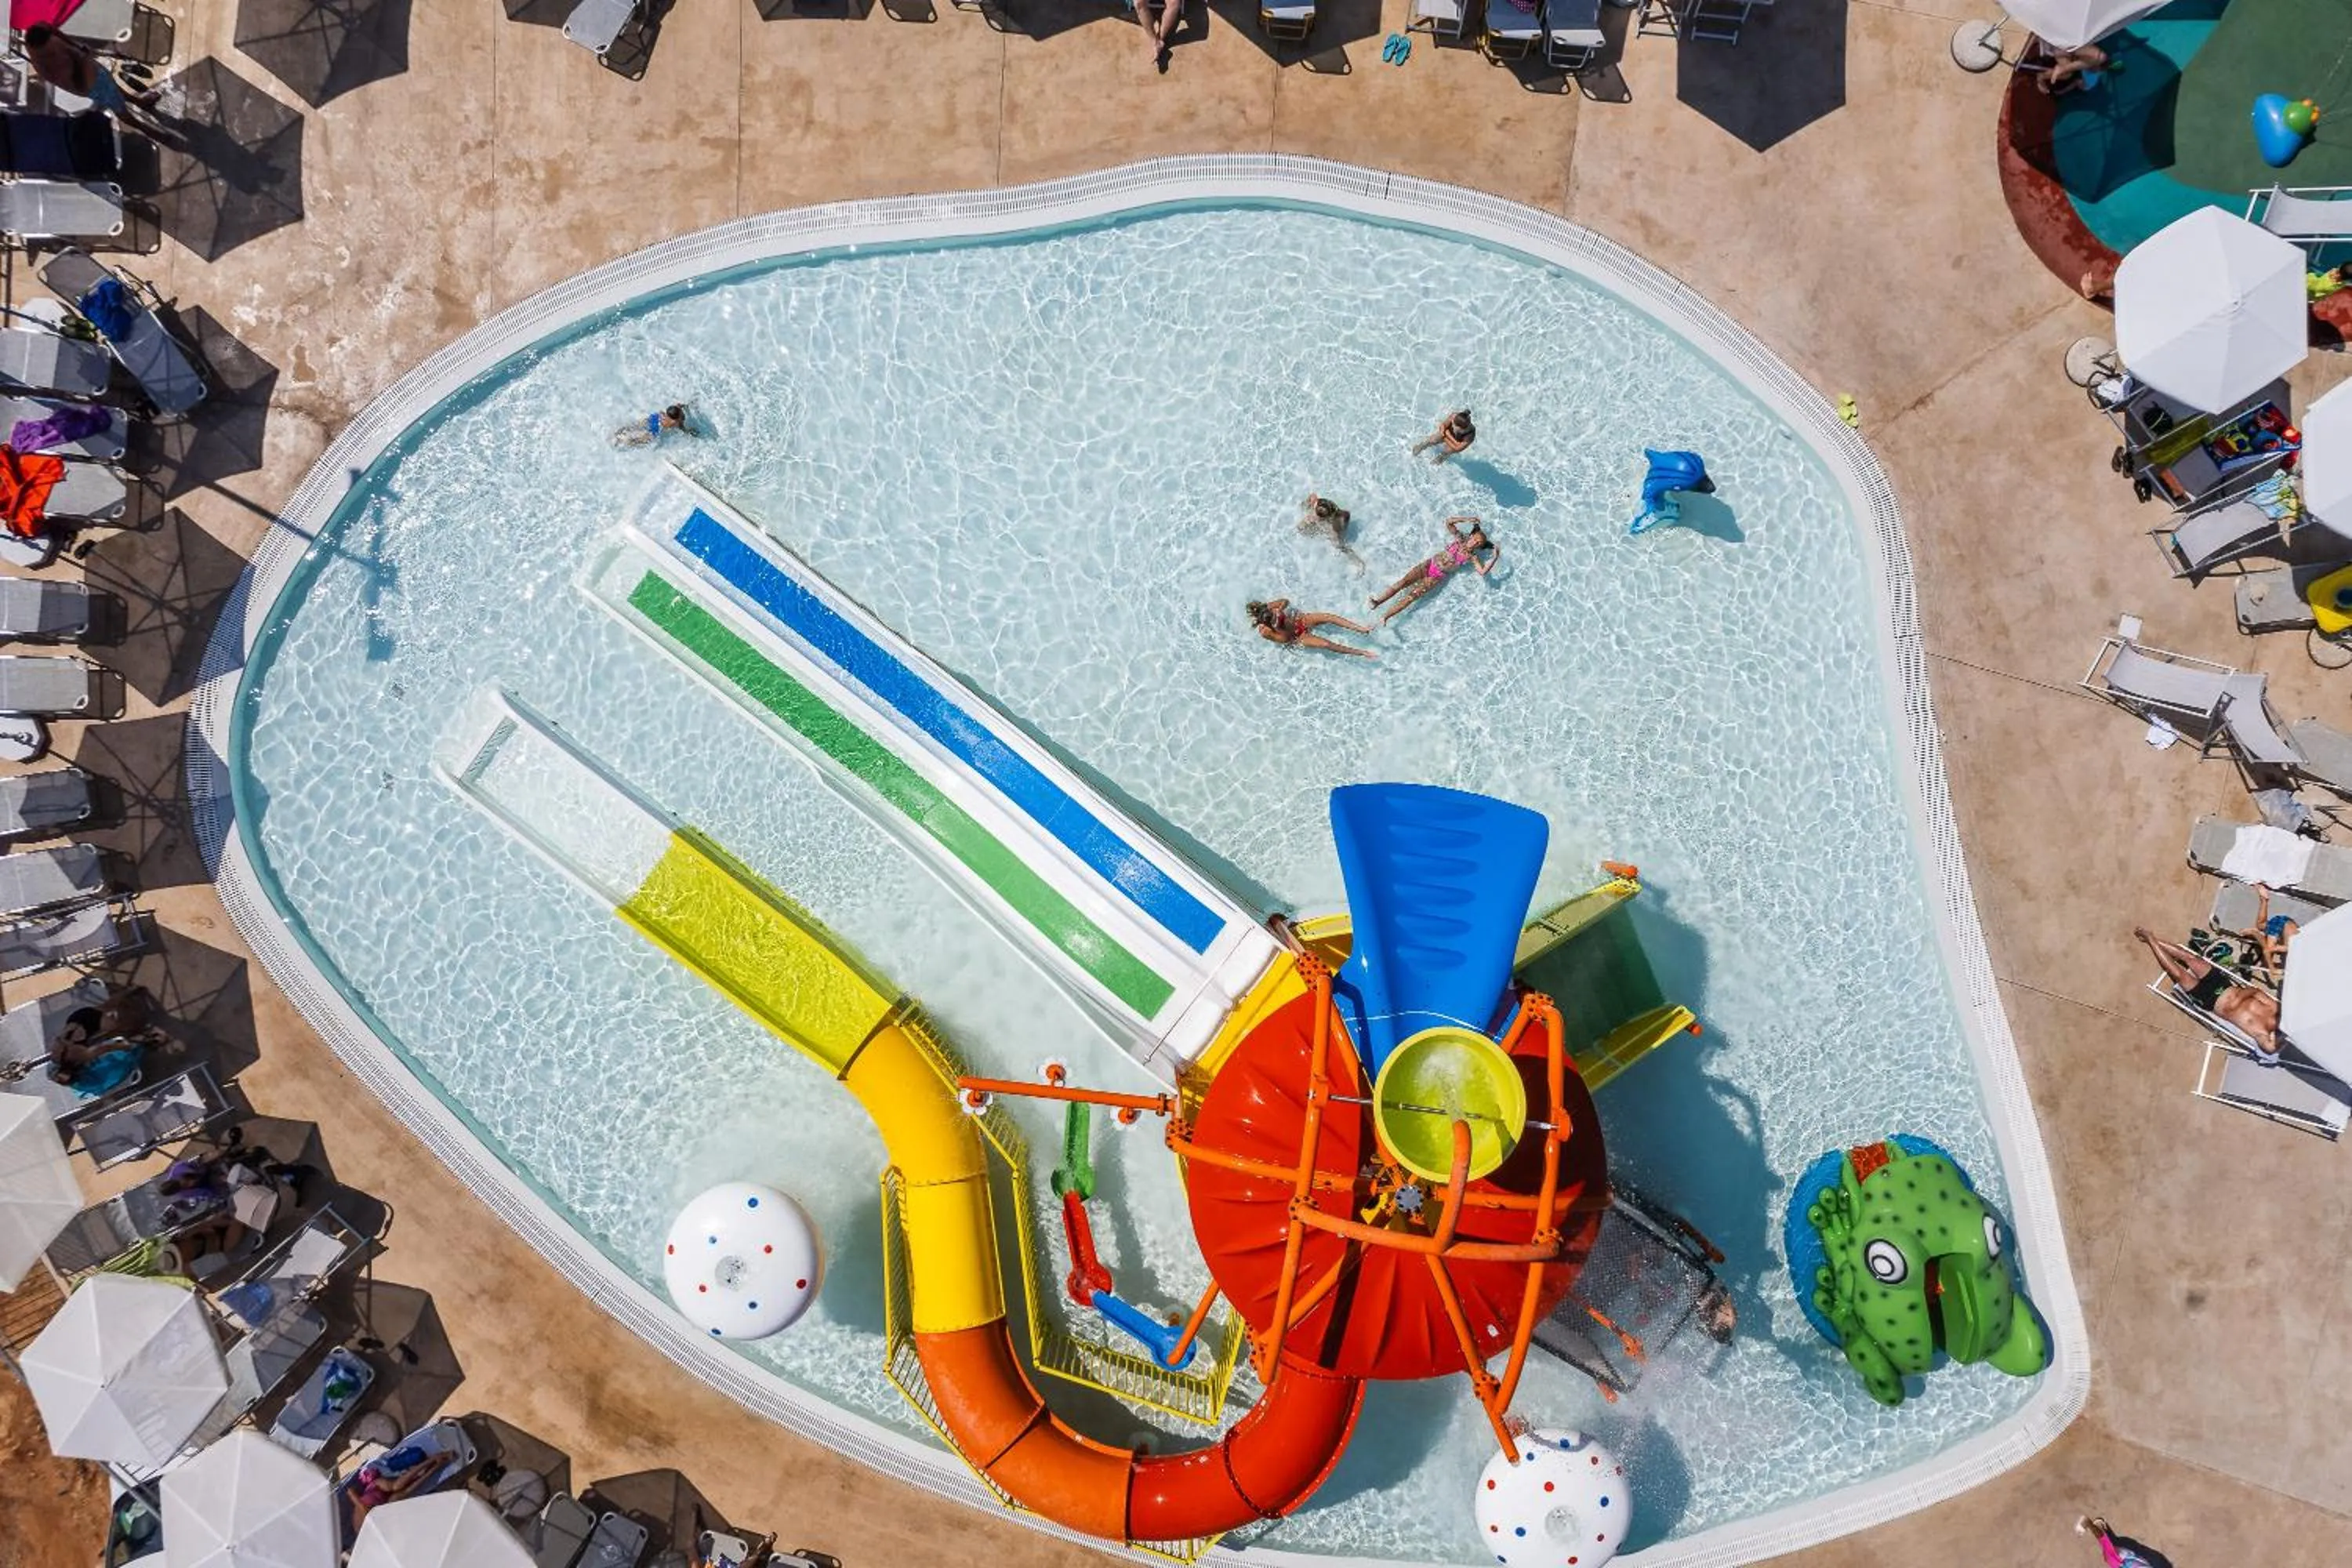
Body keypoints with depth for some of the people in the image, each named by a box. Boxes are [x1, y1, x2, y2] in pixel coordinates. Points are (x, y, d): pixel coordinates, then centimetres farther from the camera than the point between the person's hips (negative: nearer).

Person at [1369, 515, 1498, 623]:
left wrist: (1495, 558, -26)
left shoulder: (1472, 557, -3)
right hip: (1430, 564, 3)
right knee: (1403, 582, -18)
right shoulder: (1460, 538, 5)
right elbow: (1449, 522, 3)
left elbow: (1483, 572, -16)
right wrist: (1466, 520, -4)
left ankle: (1382, 618, -25)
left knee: (1412, 595, -17)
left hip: (1438, 577, -3)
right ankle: (1376, 602, -25)